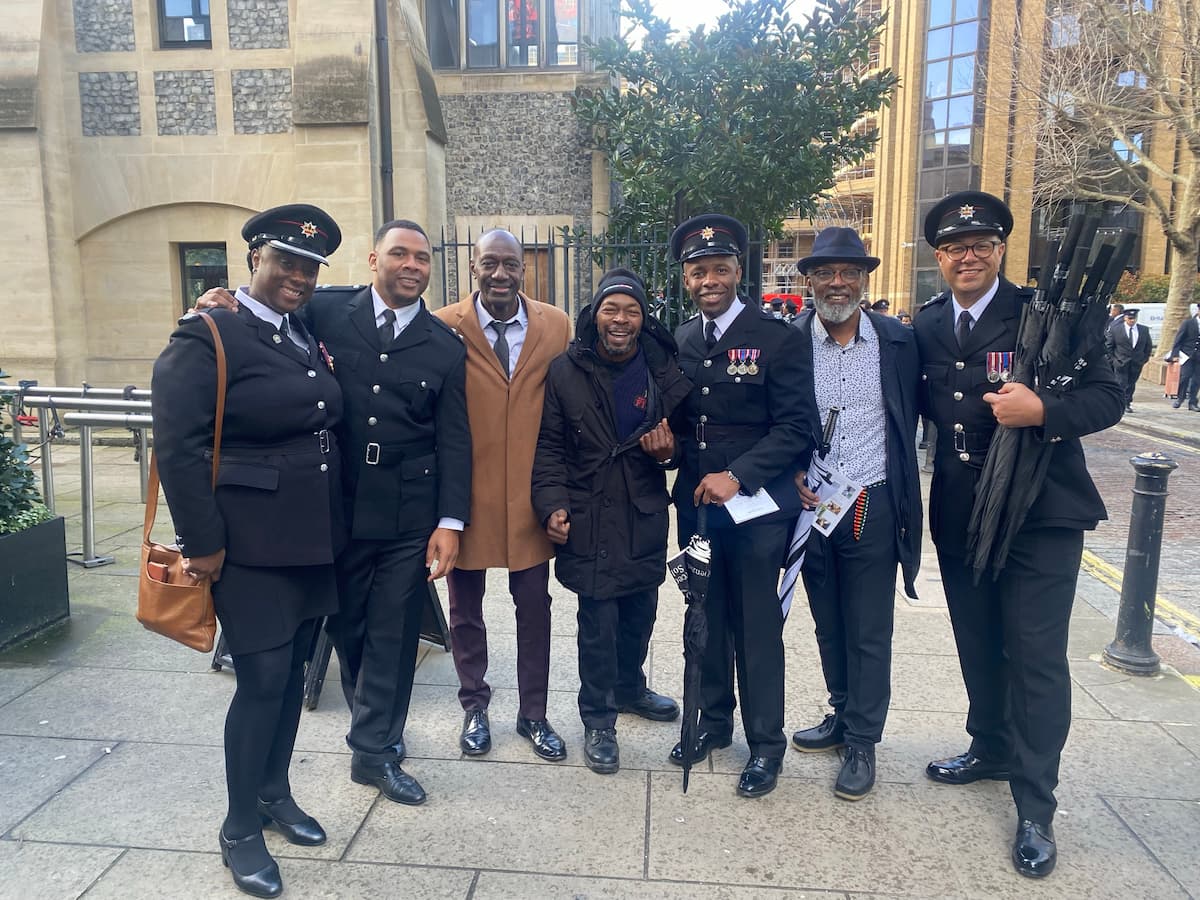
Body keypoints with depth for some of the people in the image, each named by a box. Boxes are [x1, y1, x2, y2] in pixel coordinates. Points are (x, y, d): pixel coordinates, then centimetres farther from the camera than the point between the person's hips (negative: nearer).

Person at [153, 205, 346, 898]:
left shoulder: (307, 337, 11)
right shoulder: (206, 337, -10)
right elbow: (178, 449, -15)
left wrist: (336, 525, 11)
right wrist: (204, 545, -15)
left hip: (313, 541, 7)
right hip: (251, 547, -7)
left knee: (293, 673, 17)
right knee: (263, 680, 0)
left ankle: (274, 795, 37)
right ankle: (241, 829, 21)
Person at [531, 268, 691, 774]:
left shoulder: (664, 371, 1)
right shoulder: (566, 372, -4)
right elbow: (550, 446, 0)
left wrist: (670, 451, -12)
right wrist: (553, 503, -12)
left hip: (646, 519, 3)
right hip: (588, 521, -2)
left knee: (640, 615, 12)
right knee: (598, 622, -1)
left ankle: (628, 684, 41)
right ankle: (598, 719, 17)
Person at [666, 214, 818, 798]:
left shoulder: (776, 338, -8)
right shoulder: (679, 342, 9)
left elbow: (798, 428, -12)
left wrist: (738, 475, -21)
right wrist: (663, 435, -4)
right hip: (696, 505, 5)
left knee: (757, 628, 4)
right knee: (707, 619, 16)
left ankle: (766, 744, 22)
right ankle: (714, 721, 35)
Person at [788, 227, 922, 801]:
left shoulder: (899, 341, -2)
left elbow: (910, 422, 5)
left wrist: (903, 502, 3)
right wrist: (793, 479, -10)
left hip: (872, 510, -1)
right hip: (810, 507, 1)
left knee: (869, 631, 6)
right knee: (829, 623, 16)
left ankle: (862, 743, 22)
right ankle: (842, 715, 36)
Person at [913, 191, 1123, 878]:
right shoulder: (926, 327, 6)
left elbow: (1108, 397, -10)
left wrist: (1043, 411, -29)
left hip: (1042, 513, -5)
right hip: (959, 514, 5)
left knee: (1037, 656, -1)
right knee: (978, 644, 18)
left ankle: (1035, 808, 14)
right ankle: (992, 749, 41)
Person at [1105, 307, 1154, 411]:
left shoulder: (1144, 330, 4)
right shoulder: (1115, 329, -6)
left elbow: (1149, 346, 14)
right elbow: (1108, 345, 0)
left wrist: (1145, 359, 8)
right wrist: (1113, 359, -2)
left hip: (1137, 363, 3)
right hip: (1121, 362, -3)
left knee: (1131, 384, 9)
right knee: (1122, 384, -7)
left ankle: (1128, 404, 19)